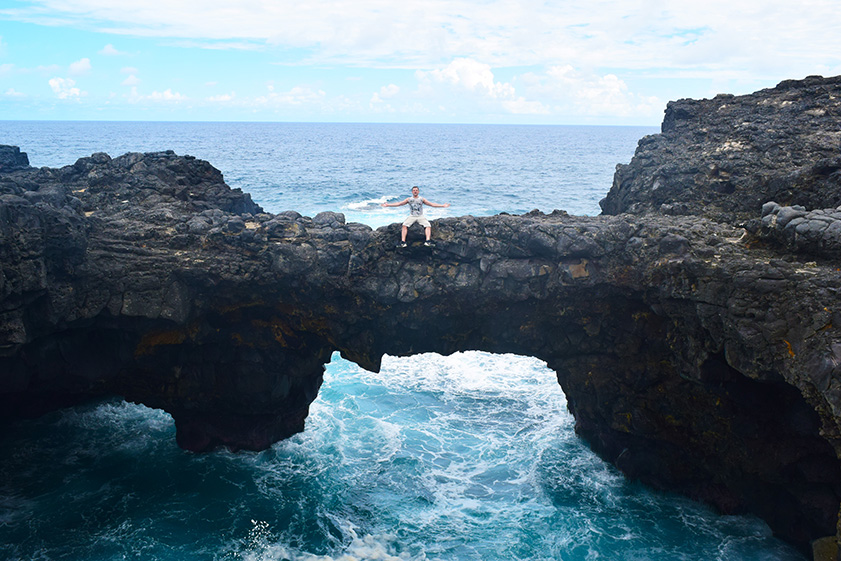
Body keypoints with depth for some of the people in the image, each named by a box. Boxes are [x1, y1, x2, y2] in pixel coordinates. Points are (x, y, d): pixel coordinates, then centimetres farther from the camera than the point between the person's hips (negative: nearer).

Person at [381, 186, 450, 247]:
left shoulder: (422, 199, 7)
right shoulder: (409, 199, 7)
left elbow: (432, 204, 4)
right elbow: (399, 203, 4)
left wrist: (442, 206, -4)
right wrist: (388, 205, -3)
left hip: (421, 216, 1)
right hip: (411, 216, -1)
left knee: (428, 226, -22)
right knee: (404, 225, -25)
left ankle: (428, 241, -30)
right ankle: (403, 242, -30)